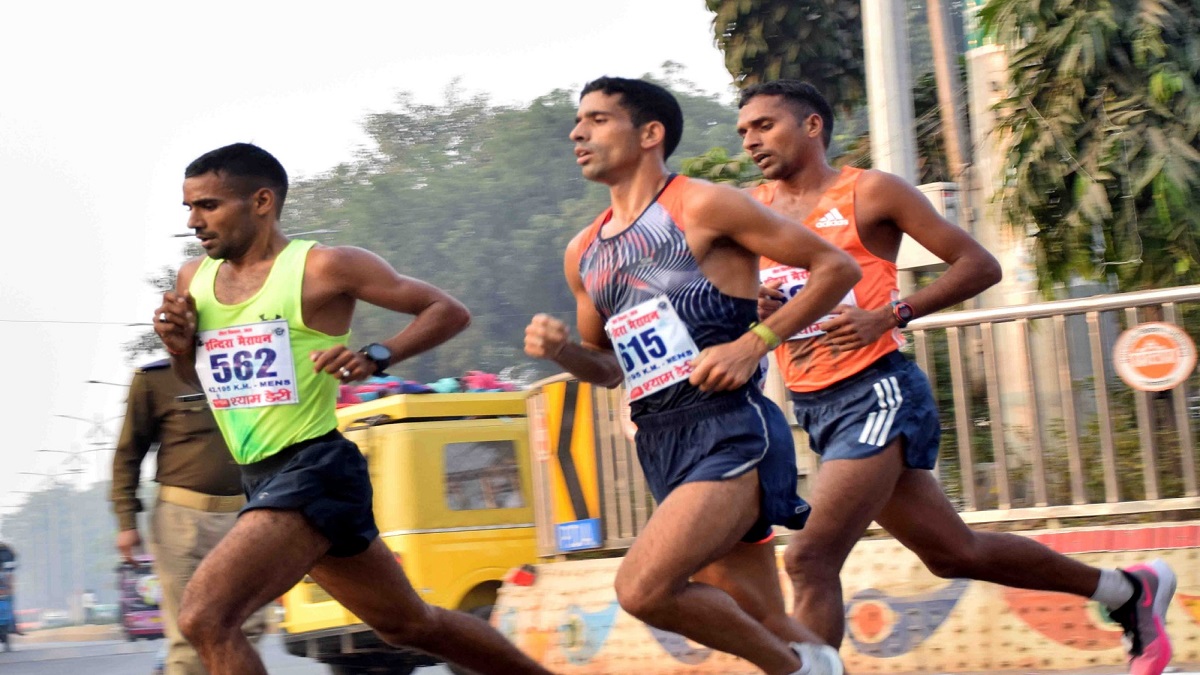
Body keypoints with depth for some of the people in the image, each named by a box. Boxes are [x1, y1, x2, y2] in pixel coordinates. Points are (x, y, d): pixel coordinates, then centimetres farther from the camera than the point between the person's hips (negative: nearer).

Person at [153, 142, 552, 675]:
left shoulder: (323, 267, -11)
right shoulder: (193, 278, 8)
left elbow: (448, 311, -6)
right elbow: (195, 377, 24)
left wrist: (377, 357, -22)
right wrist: (179, 346, 1)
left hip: (314, 471, -8)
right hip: (263, 481, 8)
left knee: (205, 619, -20)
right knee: (410, 624, 19)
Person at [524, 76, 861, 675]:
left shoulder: (703, 207, -4)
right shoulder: (583, 252, 16)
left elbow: (837, 267, -3)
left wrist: (753, 344, -12)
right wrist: (559, 349, 5)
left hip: (729, 432, -7)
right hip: (659, 444, 7)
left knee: (642, 588, -23)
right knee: (763, 623, 7)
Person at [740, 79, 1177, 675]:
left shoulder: (868, 192, -4)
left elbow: (979, 265, -4)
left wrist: (891, 314, -15)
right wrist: (749, 311, -8)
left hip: (875, 393, -7)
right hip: (813, 411, 7)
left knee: (810, 559, -18)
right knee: (953, 552, 14)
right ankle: (1127, 590, 32)